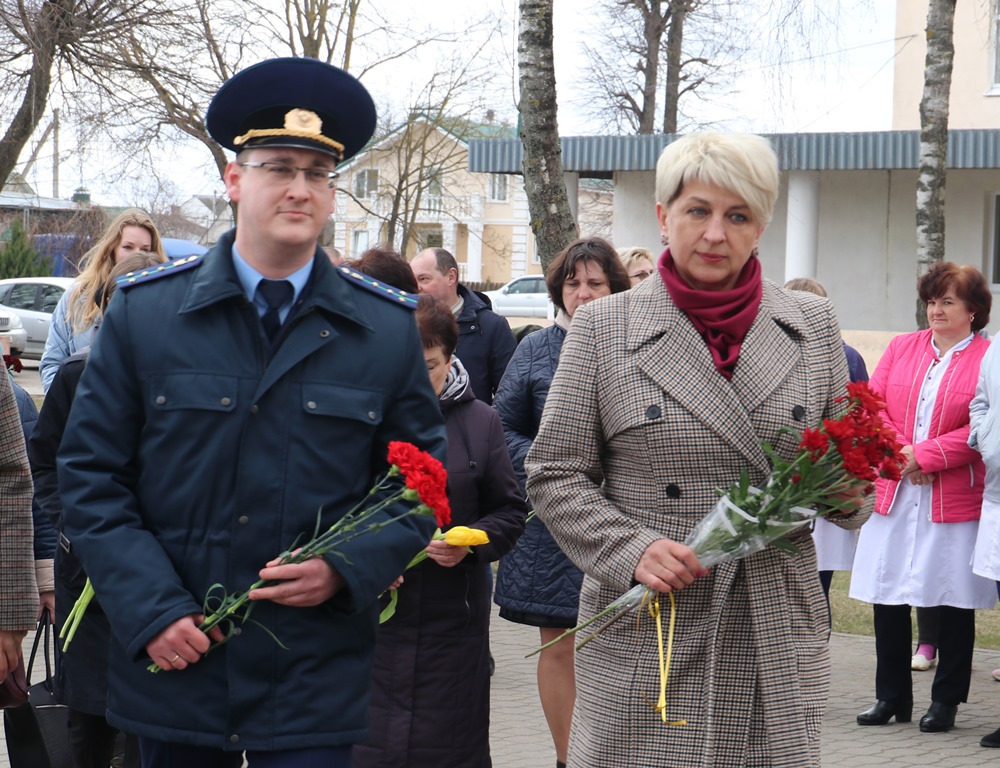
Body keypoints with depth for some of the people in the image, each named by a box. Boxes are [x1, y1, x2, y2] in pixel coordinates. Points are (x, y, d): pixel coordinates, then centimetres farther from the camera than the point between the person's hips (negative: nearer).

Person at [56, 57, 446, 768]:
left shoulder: (388, 331, 3)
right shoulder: (143, 312, 1)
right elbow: (91, 476, 1)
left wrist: (347, 569, -10)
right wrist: (150, 609, -10)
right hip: (172, 660, 1)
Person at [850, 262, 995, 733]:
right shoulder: (901, 348, 11)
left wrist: (925, 455, -15)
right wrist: (898, 452, -9)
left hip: (955, 497, -4)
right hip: (893, 492, 4)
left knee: (953, 599, 3)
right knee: (887, 596, 6)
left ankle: (946, 701, 14)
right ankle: (892, 697, 18)